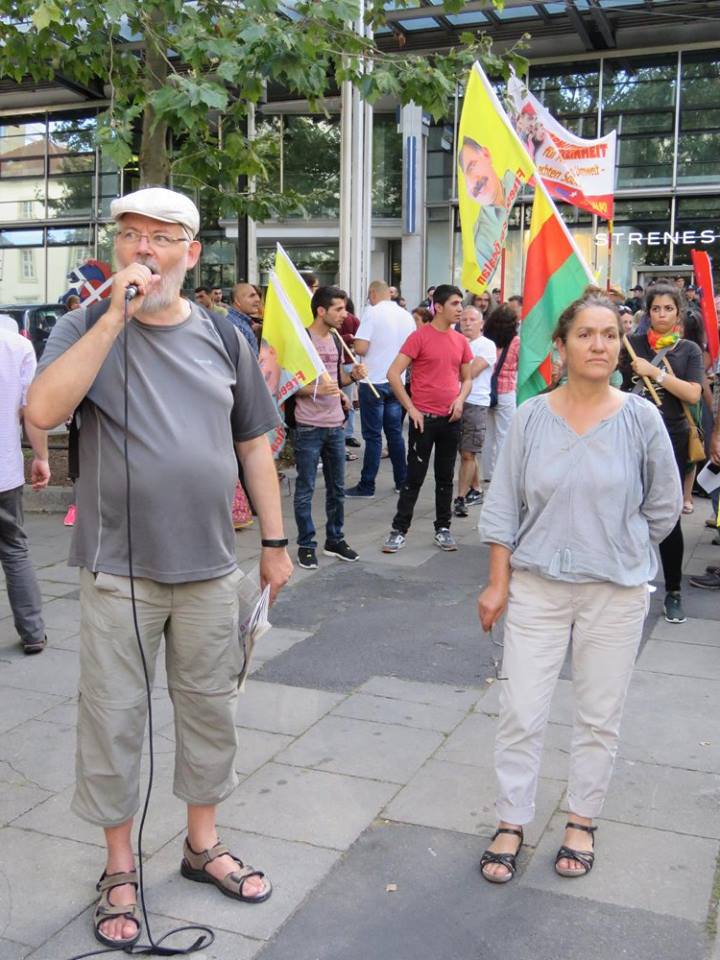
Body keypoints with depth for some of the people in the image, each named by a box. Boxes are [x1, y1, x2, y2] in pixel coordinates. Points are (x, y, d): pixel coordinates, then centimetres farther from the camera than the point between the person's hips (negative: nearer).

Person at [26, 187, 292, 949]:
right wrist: (115, 316, -23)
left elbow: (254, 444, 10)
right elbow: (42, 411, -21)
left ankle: (202, 844, 35)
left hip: (209, 567, 3)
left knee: (210, 706, 14)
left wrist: (274, 541, 9)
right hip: (118, 569, -2)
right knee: (113, 716, 7)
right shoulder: (87, 328, -3)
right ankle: (120, 868, 27)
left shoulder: (222, 337, 5)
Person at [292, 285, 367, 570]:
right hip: (309, 426, -7)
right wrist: (316, 389, -27)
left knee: (337, 487, 14)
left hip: (336, 424, 7)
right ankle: (306, 544, 12)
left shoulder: (336, 339, 11)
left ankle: (334, 540, 27)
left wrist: (353, 376, 0)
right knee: (306, 489, 2)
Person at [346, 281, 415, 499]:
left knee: (373, 435, -1)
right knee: (395, 432, 14)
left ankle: (367, 485, 4)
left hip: (374, 381, -5)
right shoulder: (406, 316, 5)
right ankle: (402, 481, 19)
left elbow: (360, 348, -18)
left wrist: (355, 344, 4)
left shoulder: (372, 312, -12)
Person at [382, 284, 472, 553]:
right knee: (415, 476, 0)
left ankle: (443, 529, 22)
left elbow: (467, 379, 19)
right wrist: (411, 408, -12)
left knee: (446, 478, 12)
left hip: (451, 419, 5)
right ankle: (399, 530, 9)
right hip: (424, 418, -5)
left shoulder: (460, 341, 8)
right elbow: (393, 374, -11)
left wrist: (460, 399, -2)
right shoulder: (420, 336, -8)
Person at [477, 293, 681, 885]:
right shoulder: (532, 418, -4)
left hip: (616, 592, 0)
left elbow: (664, 507, 5)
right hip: (537, 586, 0)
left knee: (600, 717, 12)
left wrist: (618, 552, 9)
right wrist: (498, 583, -2)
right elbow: (504, 507, -1)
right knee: (522, 713, 4)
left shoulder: (641, 419, -6)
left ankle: (582, 822, 31)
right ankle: (511, 824, 22)